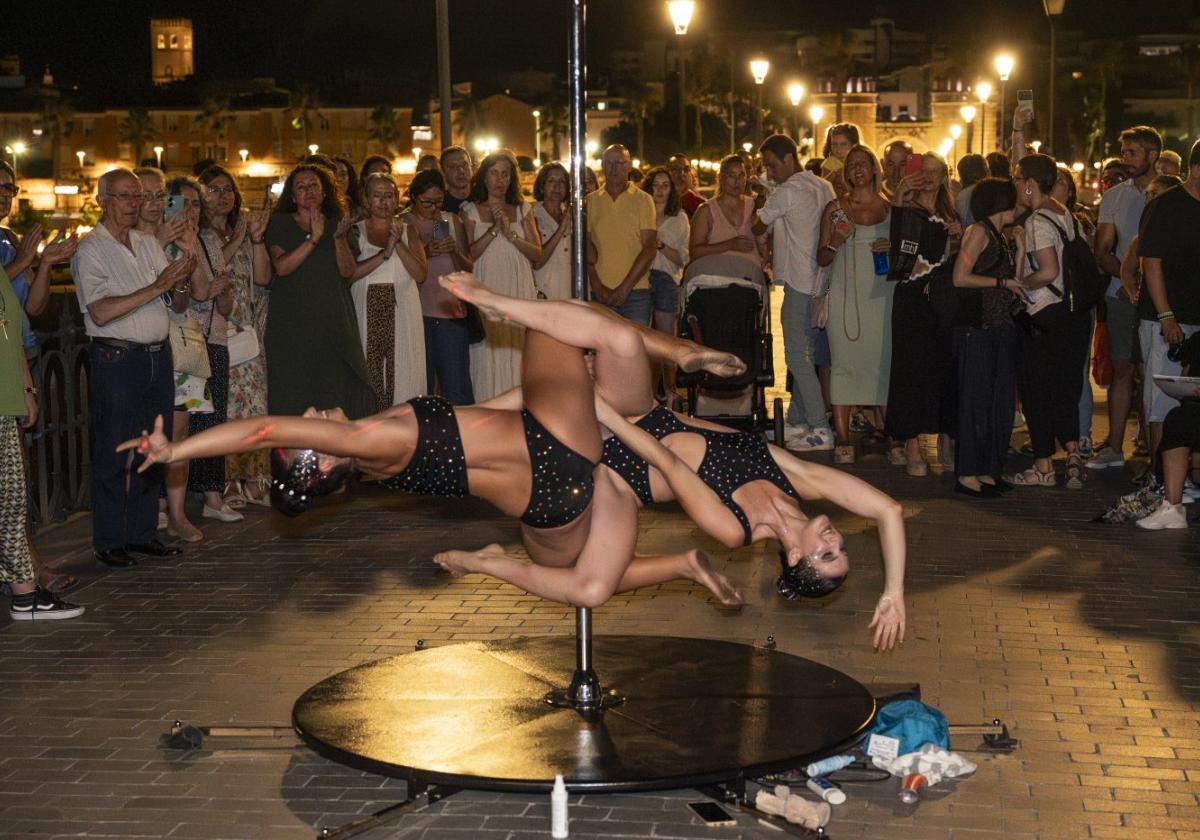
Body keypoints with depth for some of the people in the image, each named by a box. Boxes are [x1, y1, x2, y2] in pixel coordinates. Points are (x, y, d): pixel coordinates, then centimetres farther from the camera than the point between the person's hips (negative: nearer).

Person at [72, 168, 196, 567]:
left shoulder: (150, 244, 13)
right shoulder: (91, 250, -7)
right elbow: (101, 312, -19)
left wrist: (180, 283, -10)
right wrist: (157, 287, -21)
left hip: (158, 355, 7)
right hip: (116, 359, -7)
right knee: (113, 455, -2)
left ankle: (142, 533, 21)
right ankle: (109, 542, 6)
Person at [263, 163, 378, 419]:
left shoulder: (337, 223, 13)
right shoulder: (280, 224, 6)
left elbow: (348, 271, 2)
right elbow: (281, 266, -11)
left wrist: (339, 237, -13)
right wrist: (314, 239, -19)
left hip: (333, 323, 2)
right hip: (292, 325, -2)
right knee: (293, 399, -4)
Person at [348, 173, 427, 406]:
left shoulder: (408, 231, 11)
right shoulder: (356, 231, 7)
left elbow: (420, 273, -1)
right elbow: (348, 273, -8)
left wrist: (398, 244, -11)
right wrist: (384, 254, -14)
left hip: (402, 311, 1)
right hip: (367, 311, -1)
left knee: (402, 374, -3)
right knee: (369, 373, -4)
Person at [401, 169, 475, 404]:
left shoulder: (452, 221, 11)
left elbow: (468, 269, 11)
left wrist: (454, 251, -8)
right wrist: (425, 253, -16)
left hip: (451, 312, 2)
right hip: (417, 313, -2)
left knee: (456, 385, -3)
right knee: (421, 385, 0)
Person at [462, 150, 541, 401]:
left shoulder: (522, 210, 13)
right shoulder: (471, 210, 6)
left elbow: (536, 252, 5)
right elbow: (469, 254, -5)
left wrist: (511, 234, -9)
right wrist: (494, 229, -14)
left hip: (519, 290, 2)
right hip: (486, 290, -2)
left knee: (517, 352, -1)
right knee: (488, 355, -6)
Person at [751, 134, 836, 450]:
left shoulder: (788, 191, -12)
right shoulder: (824, 187, 13)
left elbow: (757, 227, -1)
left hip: (799, 282, -9)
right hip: (818, 281, 9)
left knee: (798, 356, -8)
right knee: (804, 352, 13)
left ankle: (820, 430, -12)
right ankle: (797, 421, 19)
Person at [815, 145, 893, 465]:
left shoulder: (891, 208, 10)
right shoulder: (835, 208, 9)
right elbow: (821, 259, 10)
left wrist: (892, 248, -6)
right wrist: (835, 242, -10)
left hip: (881, 296, 0)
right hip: (844, 297, 0)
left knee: (884, 361, -3)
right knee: (844, 363, -3)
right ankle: (843, 439, 0)